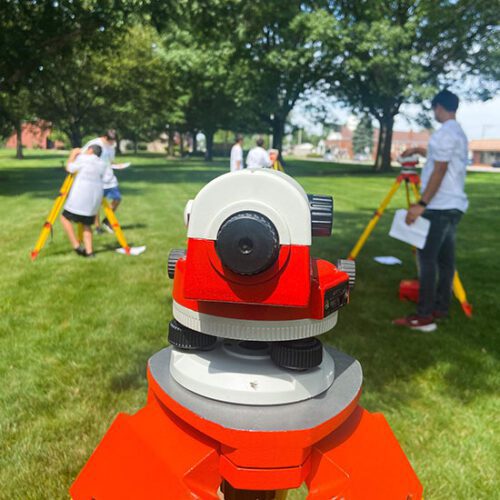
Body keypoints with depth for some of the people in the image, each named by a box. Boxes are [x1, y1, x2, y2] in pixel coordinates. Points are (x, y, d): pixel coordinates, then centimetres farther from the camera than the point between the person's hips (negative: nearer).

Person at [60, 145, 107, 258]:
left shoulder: (82, 158, 0)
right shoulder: (103, 165, 14)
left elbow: (69, 169, 2)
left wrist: (73, 155, 17)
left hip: (80, 196, -5)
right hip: (95, 197, 6)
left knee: (65, 218, 8)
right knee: (87, 224, 14)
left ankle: (76, 246, -2)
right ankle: (89, 251, 6)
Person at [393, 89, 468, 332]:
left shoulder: (443, 133, -13)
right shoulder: (459, 133, 18)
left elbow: (439, 171, -20)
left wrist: (421, 204, -21)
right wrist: (419, 151, 42)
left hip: (439, 206, -10)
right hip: (454, 205, 10)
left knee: (427, 258, -10)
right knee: (445, 258, 11)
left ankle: (424, 316, -9)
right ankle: (440, 308, 16)